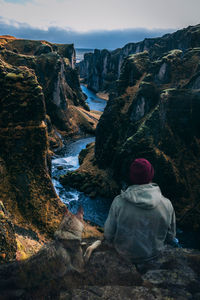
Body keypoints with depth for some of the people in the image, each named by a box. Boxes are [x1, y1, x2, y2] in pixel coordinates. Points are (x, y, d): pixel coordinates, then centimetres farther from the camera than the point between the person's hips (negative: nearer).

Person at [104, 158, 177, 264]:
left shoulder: (119, 202, -27)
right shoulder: (167, 204, -22)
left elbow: (109, 235, -16)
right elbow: (170, 237, -6)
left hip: (125, 253, -1)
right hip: (154, 254, 2)